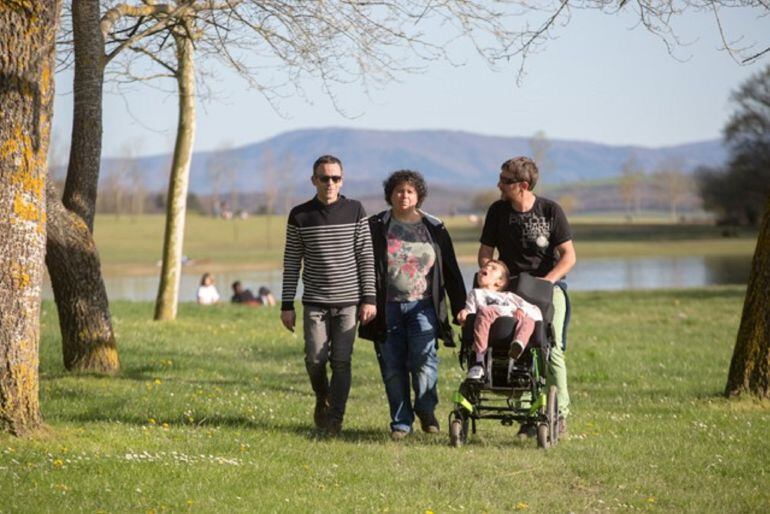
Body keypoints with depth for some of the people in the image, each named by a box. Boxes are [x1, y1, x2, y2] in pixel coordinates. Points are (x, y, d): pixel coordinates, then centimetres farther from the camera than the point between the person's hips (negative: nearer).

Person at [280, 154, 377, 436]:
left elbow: (366, 257, 2)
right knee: (315, 358, -5)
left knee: (341, 361, -3)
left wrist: (369, 298, -4)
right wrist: (287, 304, 3)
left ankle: (335, 418, 6)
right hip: (315, 302, 0)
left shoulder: (355, 211, 2)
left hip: (348, 300, 0)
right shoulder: (300, 215, 3)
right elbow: (291, 262, 7)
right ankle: (322, 398, 24)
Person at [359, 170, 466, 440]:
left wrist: (460, 307, 8)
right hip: (388, 307, 0)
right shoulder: (376, 227, 6)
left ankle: (426, 409, 5)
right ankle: (401, 422, 10)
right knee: (393, 367, -1)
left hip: (422, 306, 0)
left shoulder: (434, 228, 10)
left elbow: (451, 271, 13)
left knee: (423, 358, -17)